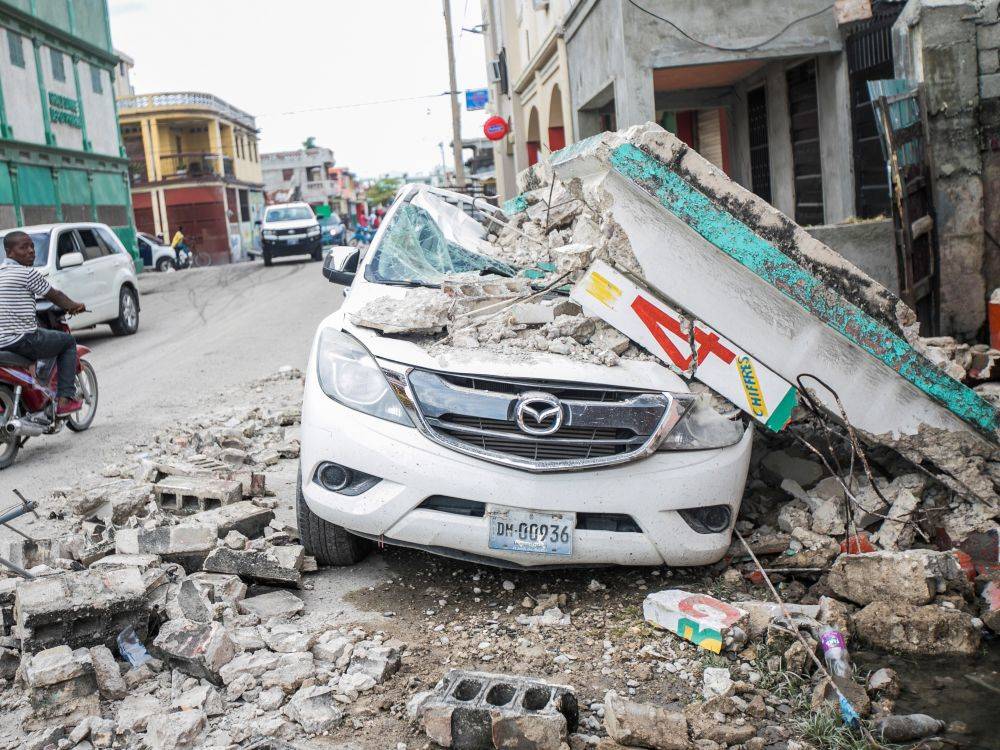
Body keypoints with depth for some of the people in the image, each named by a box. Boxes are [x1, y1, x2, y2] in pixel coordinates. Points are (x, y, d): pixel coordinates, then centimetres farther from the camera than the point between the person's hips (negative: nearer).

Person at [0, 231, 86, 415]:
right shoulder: (27, 273, -10)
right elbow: (55, 296, 0)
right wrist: (74, 306, 18)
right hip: (23, 341, -8)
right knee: (68, 341, 14)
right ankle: (65, 399, 3)